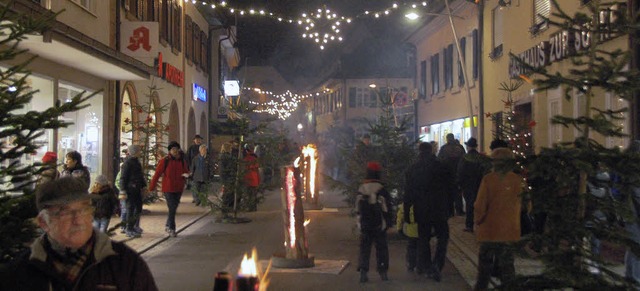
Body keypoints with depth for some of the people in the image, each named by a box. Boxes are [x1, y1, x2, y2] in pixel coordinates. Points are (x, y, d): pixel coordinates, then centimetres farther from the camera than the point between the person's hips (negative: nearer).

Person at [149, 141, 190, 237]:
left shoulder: (182, 161, 6)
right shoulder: (165, 161, -8)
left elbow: (186, 172, 16)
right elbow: (157, 174, -7)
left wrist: (186, 175, -10)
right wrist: (152, 187, -6)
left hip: (178, 189, 5)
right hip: (168, 189, -5)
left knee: (174, 208, 14)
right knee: (172, 209, -8)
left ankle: (168, 225, 33)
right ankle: (171, 229, 2)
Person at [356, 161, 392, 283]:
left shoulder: (361, 189, 2)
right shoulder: (381, 189, -10)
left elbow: (358, 208, 9)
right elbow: (387, 208, -7)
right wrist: (388, 223, 3)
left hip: (364, 225, 3)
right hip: (379, 225, -3)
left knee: (364, 249, 7)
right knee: (381, 248, 7)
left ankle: (363, 272, -2)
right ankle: (383, 272, 8)